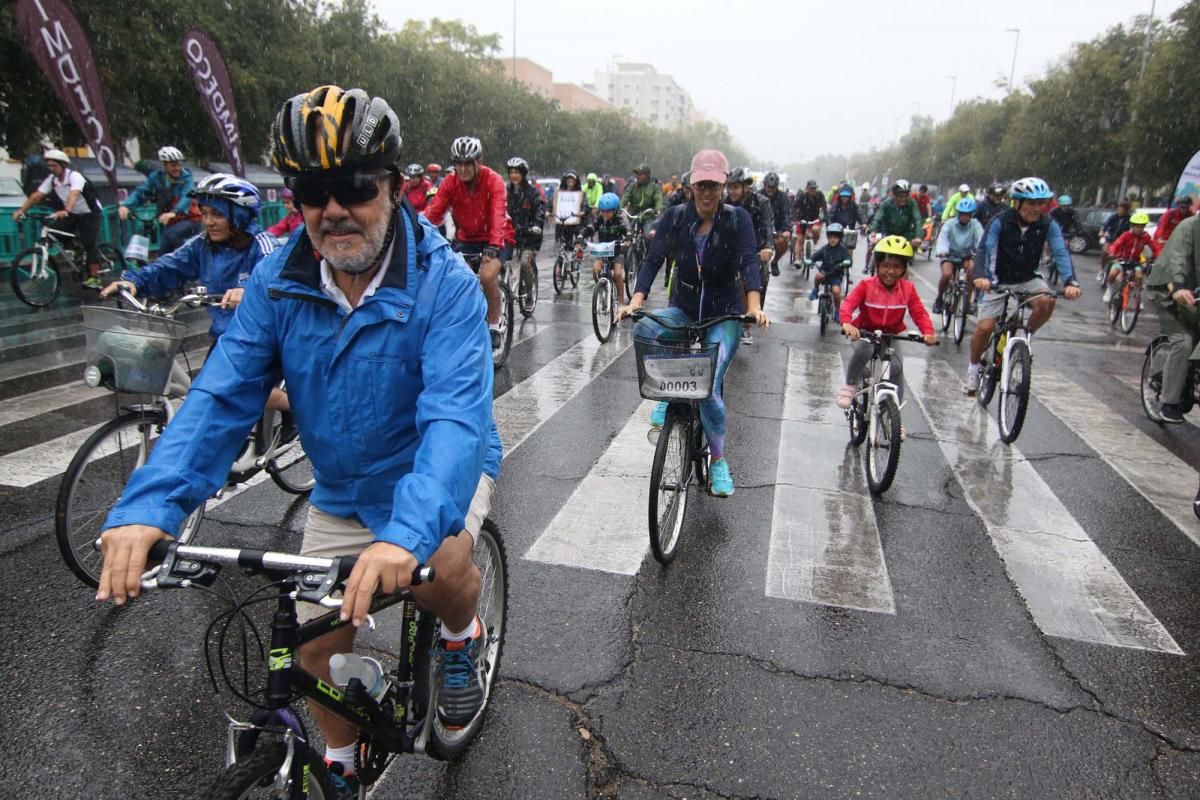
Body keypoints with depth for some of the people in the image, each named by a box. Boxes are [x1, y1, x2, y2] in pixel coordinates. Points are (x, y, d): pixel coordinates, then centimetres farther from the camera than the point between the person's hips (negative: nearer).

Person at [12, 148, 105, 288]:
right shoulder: (51, 179, -4)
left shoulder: (74, 176, -23)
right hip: (72, 214, 7)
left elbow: (74, 194, -41)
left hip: (89, 213, -7)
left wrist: (66, 211, -57)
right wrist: (21, 210, -18)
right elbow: (37, 195, -8)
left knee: (90, 245, -13)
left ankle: (94, 278, -12)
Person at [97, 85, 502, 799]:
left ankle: (462, 634, 5)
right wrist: (148, 507, -33)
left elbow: (454, 414, -38)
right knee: (316, 643, 8)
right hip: (342, 491, 4)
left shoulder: (444, 283, -26)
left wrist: (408, 532, -54)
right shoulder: (278, 281, -12)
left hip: (438, 471, -4)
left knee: (440, 565, -34)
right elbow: (220, 397, -17)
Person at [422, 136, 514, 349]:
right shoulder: (450, 182, -9)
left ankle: (494, 325, -8)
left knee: (487, 276, -27)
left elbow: (498, 215, -31)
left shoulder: (493, 180, -19)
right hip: (465, 238, 4)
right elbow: (433, 211, -18)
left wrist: (493, 245, -46)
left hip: (494, 238, -4)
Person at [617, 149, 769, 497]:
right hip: (683, 311, 2)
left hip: (724, 315, -2)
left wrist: (754, 307, -38)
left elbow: (749, 262, -21)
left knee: (709, 387, -18)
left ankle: (718, 462, 4)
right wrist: (636, 301, -27)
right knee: (643, 328, -32)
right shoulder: (675, 217, -3)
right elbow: (653, 259, -10)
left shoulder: (737, 219, -8)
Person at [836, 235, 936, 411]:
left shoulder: (908, 288, -8)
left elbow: (919, 312, -13)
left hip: (891, 336, 3)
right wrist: (847, 323, -49)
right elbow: (848, 303, -28)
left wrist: (928, 332, -33)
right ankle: (850, 385, -8)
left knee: (897, 367, -18)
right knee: (864, 350, -36)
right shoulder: (866, 285, -15)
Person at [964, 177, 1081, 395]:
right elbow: (985, 251, -26)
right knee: (984, 327, -12)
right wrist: (981, 276, -46)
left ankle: (1026, 336, 2)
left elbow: (1061, 252, -19)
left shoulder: (1048, 225, -12)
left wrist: (1070, 281, -37)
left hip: (1028, 279, 2)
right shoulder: (1001, 223, -18)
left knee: (1047, 302, -29)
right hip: (999, 281, -2)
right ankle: (974, 367, 14)